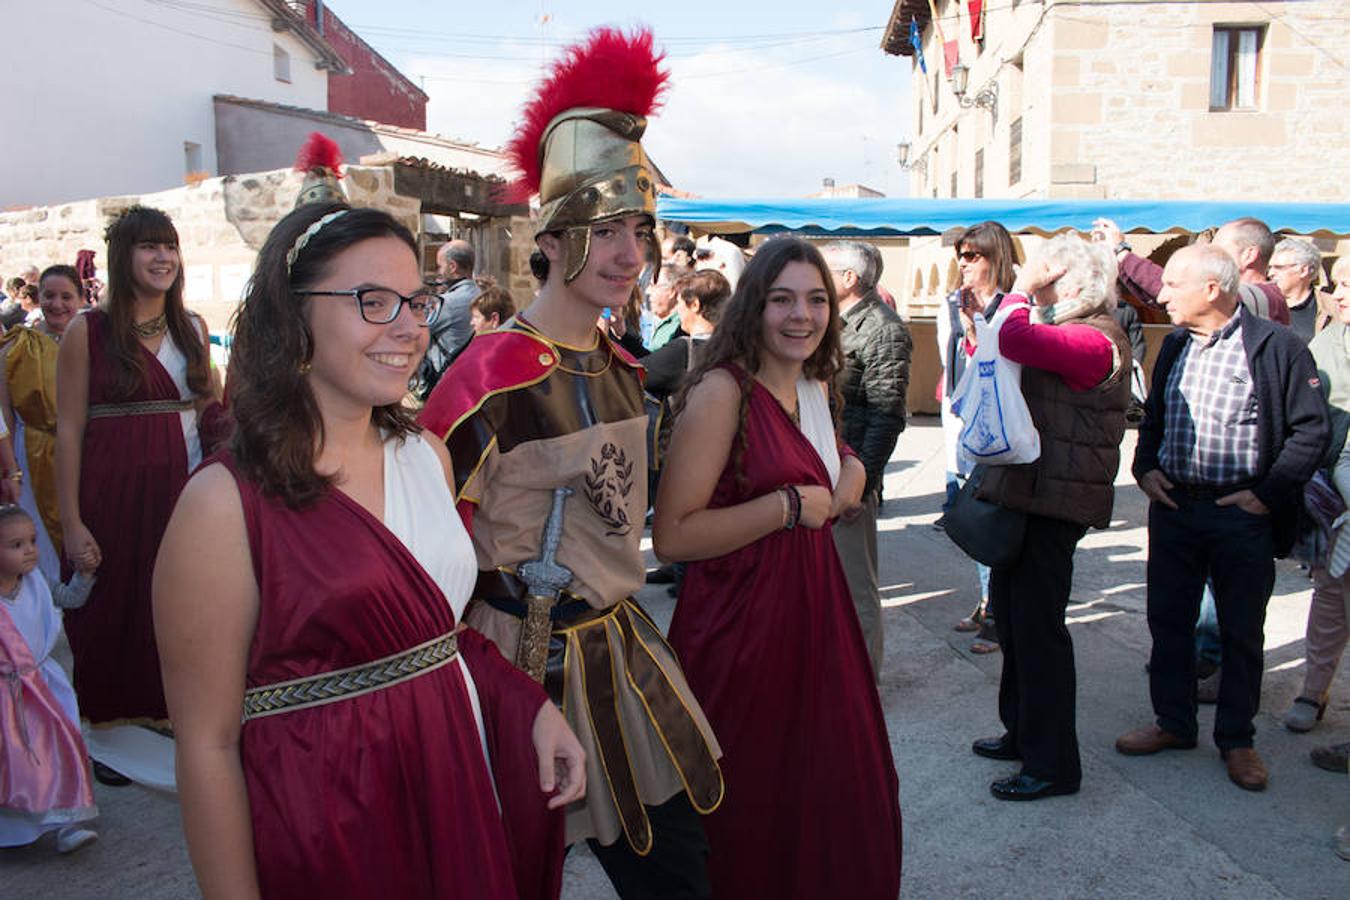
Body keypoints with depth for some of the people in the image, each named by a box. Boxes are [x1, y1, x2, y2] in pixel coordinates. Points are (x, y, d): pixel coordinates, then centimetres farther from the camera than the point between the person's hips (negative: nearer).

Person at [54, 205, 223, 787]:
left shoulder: (192, 329, 8)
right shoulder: (88, 332, -5)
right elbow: (69, 430, -7)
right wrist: (72, 523, -11)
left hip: (181, 487, 4)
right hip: (114, 491, -3)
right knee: (112, 604, 7)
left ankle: (166, 710, 27)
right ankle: (104, 729, 25)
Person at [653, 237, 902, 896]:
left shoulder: (814, 387, 9)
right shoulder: (721, 389, -17)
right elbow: (672, 536, -23)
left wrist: (850, 472, 5)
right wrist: (789, 506, -19)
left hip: (812, 610, 8)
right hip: (739, 625, -8)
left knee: (839, 798, 17)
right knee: (756, 818, 8)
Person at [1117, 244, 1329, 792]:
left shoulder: (1277, 347, -9)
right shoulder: (1175, 346, 8)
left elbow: (1310, 430, -8)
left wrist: (1267, 493, -13)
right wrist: (1145, 468, 3)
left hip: (1242, 516, -5)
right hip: (1173, 507, 5)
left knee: (1241, 632, 8)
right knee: (1168, 621, 12)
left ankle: (1236, 739, 24)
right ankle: (1173, 723, 29)